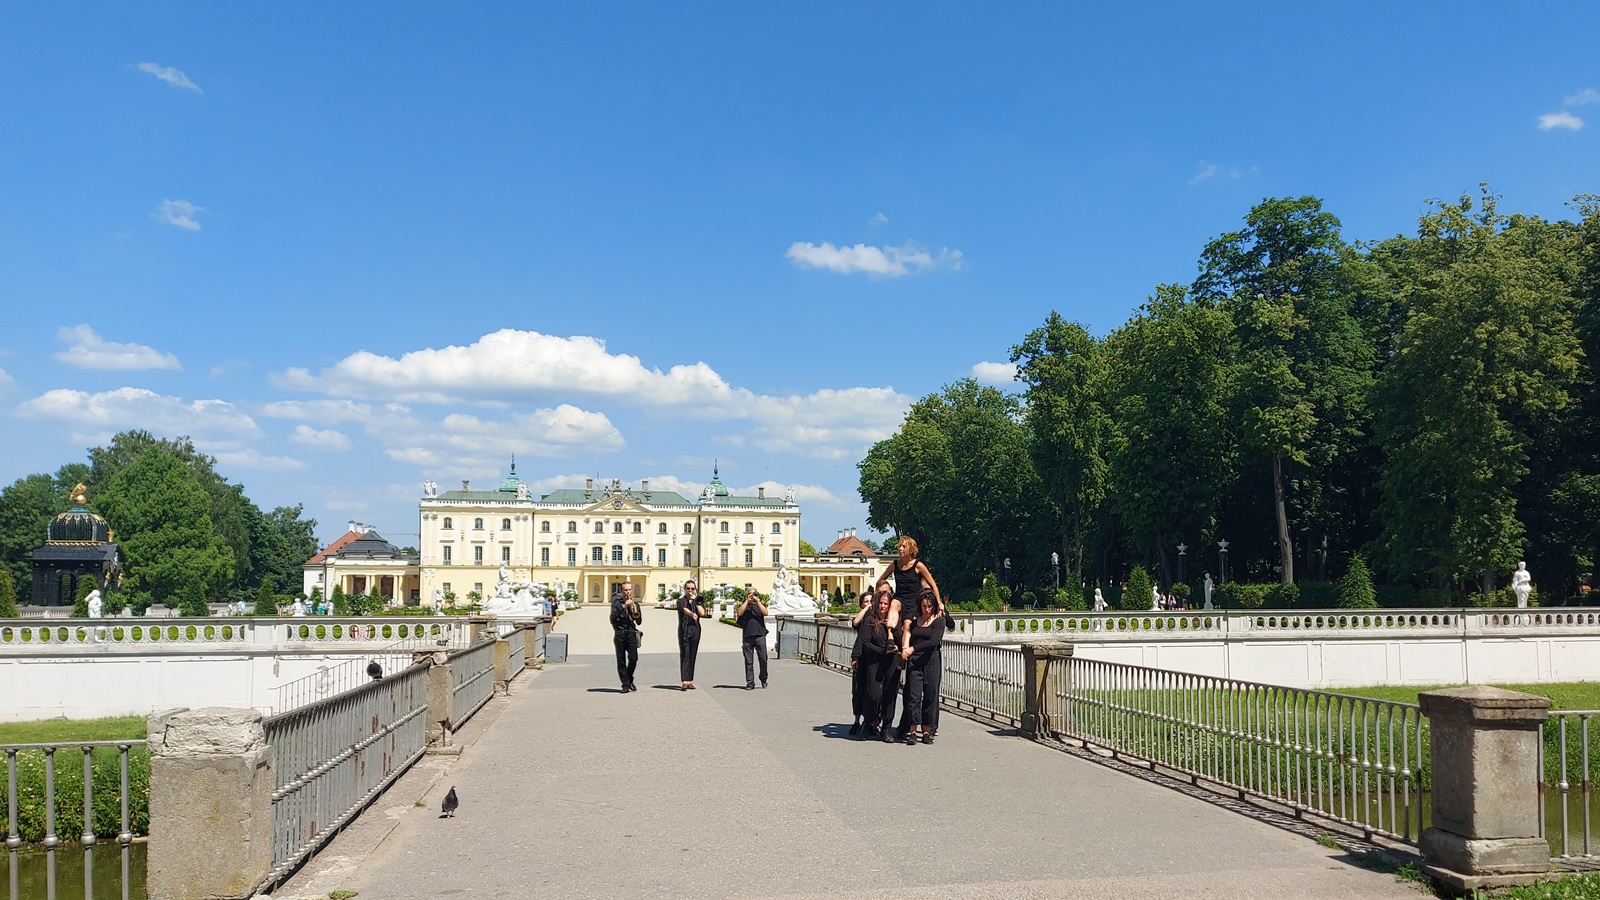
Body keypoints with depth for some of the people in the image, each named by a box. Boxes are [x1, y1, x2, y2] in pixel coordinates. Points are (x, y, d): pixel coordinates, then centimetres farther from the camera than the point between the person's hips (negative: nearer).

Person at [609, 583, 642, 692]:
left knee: (633, 659, -7)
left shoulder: (634, 604, 13)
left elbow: (639, 622, 11)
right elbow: (613, 618, -9)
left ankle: (629, 680, 16)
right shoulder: (616, 603, 5)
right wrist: (623, 607, -15)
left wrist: (636, 612, -8)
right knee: (621, 661, -2)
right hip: (619, 634, -2)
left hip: (631, 633, 2)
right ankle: (625, 685, 4)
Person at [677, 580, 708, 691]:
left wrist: (695, 601, -3)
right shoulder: (681, 601, 3)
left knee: (692, 656, 5)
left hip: (695, 630, 4)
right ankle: (684, 681, -17)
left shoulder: (698, 601, 15)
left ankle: (689, 681, 10)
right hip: (684, 630, -4)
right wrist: (692, 614, -40)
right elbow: (684, 609, -20)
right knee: (684, 655, -10)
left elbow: (703, 613, -1)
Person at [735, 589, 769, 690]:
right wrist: (747, 601, -2)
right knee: (748, 661, 0)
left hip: (760, 635, -1)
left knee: (763, 659, -5)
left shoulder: (760, 605, 17)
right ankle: (750, 683, 4)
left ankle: (763, 679, 16)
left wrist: (757, 601, -4)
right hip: (747, 636, 1)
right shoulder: (744, 605, 17)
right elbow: (739, 613, -4)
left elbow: (765, 613, -4)